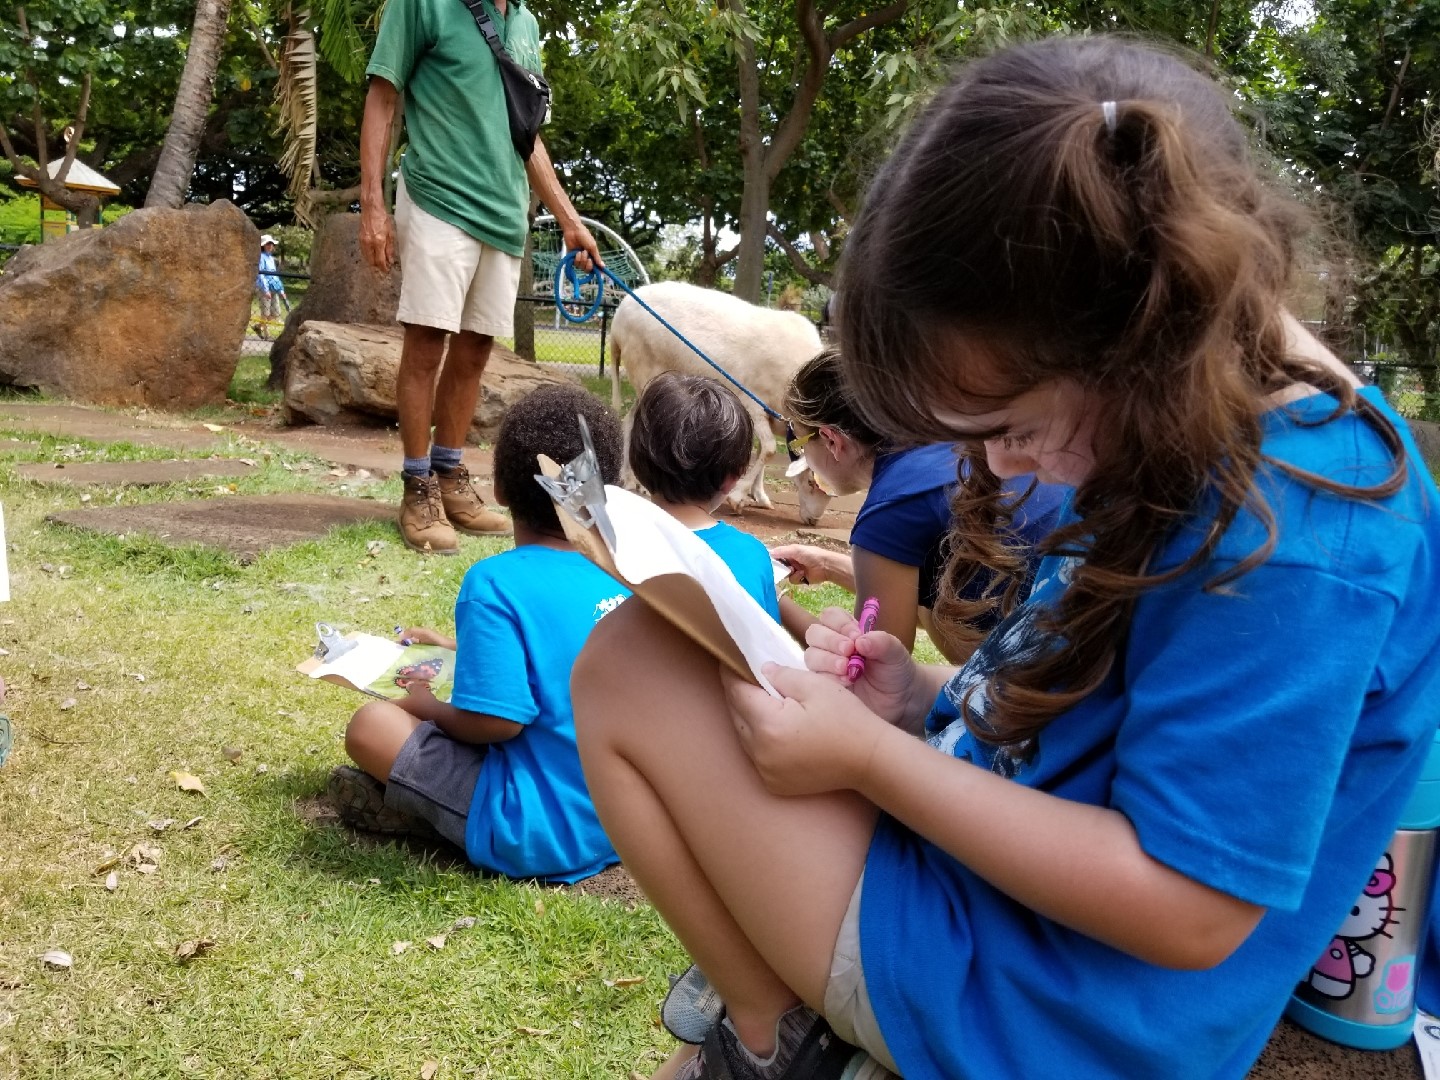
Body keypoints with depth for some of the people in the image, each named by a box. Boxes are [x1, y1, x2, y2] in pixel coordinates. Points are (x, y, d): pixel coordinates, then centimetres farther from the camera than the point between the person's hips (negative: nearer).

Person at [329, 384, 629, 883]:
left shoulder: (496, 584, -18)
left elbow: (495, 721, -24)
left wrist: (430, 707, -3)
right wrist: (458, 648, 27)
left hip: (542, 837, -7)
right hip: (621, 821, 8)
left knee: (372, 724, -2)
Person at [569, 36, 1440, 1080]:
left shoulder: (1289, 531, -28)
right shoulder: (1181, 432, 1)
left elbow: (1189, 910, -25)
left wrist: (870, 753, -22)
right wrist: (929, 698, -3)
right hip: (1002, 864, 10)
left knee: (630, 666, -12)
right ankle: (785, 995, 11)